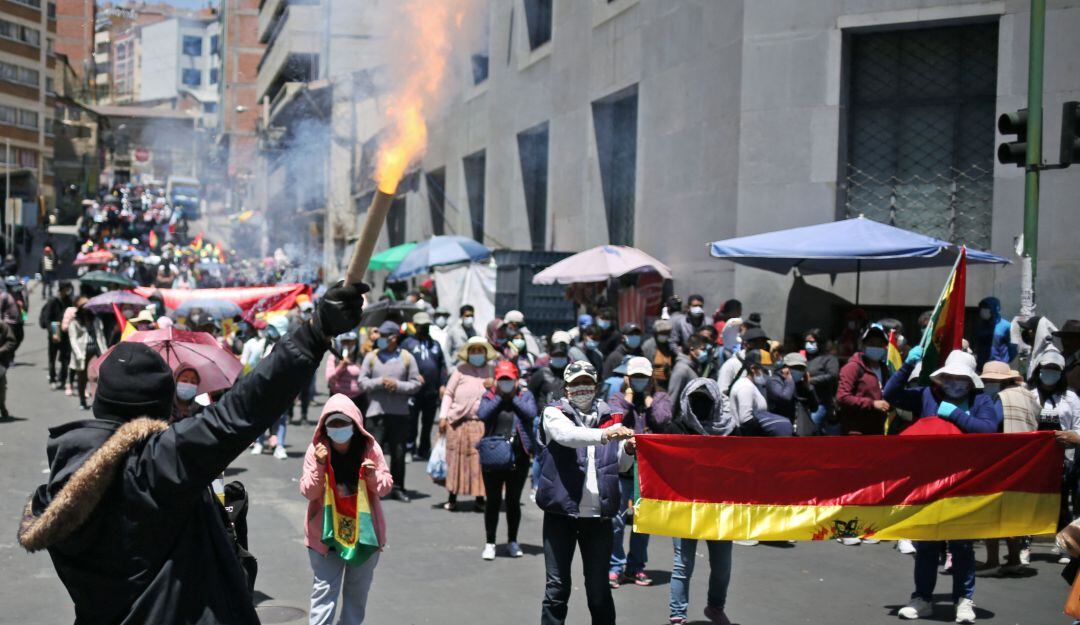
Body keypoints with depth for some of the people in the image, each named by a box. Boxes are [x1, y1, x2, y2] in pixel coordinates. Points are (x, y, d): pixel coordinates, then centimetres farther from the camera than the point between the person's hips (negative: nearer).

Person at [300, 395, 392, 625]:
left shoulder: (369, 447, -9)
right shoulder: (317, 450, -12)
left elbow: (385, 487, -3)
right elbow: (308, 492, -13)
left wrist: (373, 475, -24)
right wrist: (319, 465, -27)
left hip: (364, 530, 2)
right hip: (326, 532, -2)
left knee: (358, 592, 17)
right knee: (324, 591, -6)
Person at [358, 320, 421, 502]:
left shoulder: (407, 358, 5)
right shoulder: (371, 357, 6)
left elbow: (416, 384, 2)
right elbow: (362, 382, 2)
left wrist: (397, 385, -12)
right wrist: (380, 382, -13)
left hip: (400, 413, 1)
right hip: (376, 412, -1)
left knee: (398, 453, 6)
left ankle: (397, 488, 17)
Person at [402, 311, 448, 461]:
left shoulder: (435, 344, 17)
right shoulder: (408, 343, 2)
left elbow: (442, 366, 15)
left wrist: (442, 385, 5)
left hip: (432, 392, 5)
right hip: (414, 391, -5)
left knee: (428, 423, 10)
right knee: (412, 422, -3)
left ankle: (424, 451, 18)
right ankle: (409, 448, 5)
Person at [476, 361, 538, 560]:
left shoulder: (525, 395, 5)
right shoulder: (489, 396, 6)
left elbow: (531, 413, -14)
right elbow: (482, 415, -13)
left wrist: (513, 397, -8)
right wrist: (499, 396, -9)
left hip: (519, 456, 0)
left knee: (514, 501, 9)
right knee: (493, 501, 4)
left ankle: (512, 541, 23)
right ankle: (489, 543, 13)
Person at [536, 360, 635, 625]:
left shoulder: (609, 417, 10)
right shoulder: (554, 414, 2)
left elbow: (621, 466, 14)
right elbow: (568, 435, -21)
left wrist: (629, 450, -8)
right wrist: (604, 435, -37)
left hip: (599, 513, 2)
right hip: (561, 511, -2)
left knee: (599, 588, 7)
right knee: (557, 586, 1)